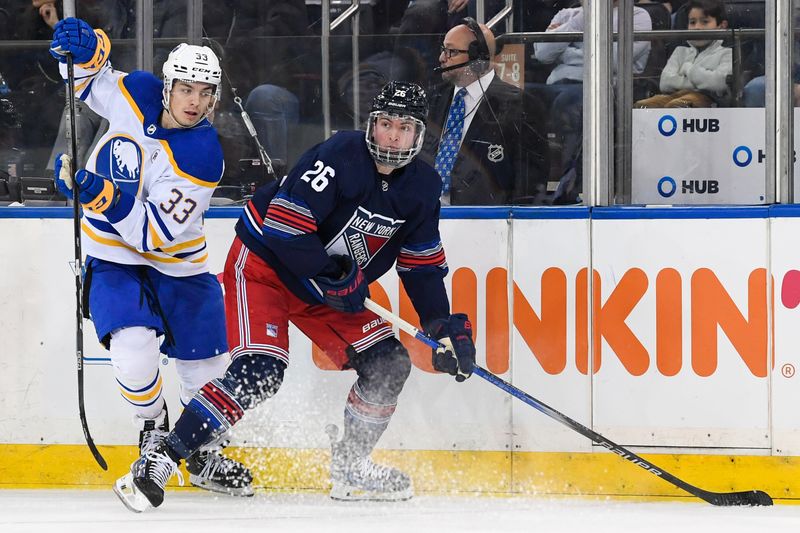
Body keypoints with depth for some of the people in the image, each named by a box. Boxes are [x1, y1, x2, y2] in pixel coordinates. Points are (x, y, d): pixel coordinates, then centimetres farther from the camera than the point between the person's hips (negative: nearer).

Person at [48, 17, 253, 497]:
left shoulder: (203, 156, -23)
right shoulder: (135, 94, -14)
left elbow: (156, 232, -28)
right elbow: (86, 76, 6)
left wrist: (106, 198, -42)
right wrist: (85, 47, -18)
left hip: (177, 261, 0)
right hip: (113, 255, 0)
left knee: (210, 371, 7)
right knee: (134, 347, -24)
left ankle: (202, 454, 34)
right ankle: (154, 427, 6)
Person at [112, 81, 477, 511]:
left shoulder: (421, 187, -2)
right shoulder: (340, 157, -24)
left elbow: (422, 265, 7)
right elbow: (284, 224, -28)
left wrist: (445, 327, -3)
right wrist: (331, 277, -24)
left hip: (329, 288, 8)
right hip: (264, 263, -8)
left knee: (388, 363, -1)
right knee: (259, 371, -25)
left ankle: (349, 468, 18)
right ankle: (160, 461, -25)